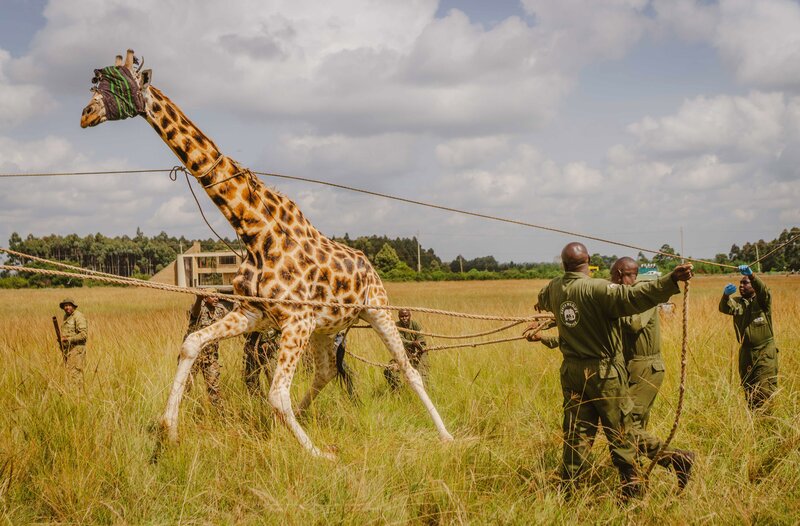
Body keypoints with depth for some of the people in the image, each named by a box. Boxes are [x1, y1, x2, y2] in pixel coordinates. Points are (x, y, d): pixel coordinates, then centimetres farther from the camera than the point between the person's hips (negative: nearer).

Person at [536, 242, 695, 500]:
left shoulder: (553, 289, 4)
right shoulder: (597, 289, -18)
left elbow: (541, 300, 29)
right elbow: (632, 297, -33)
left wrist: (542, 304, 55)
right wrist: (671, 281, -40)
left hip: (571, 370, 6)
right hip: (603, 372, -6)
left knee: (576, 432, 11)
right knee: (620, 430, 7)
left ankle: (567, 489, 13)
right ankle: (630, 487, 15)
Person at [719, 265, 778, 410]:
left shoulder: (761, 300, -2)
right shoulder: (737, 302, 7)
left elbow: (763, 291, -25)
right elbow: (725, 308, -14)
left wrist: (751, 275, -43)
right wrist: (726, 295, -36)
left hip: (765, 353, -4)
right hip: (746, 353, 4)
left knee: (764, 391, -9)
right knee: (748, 389, 10)